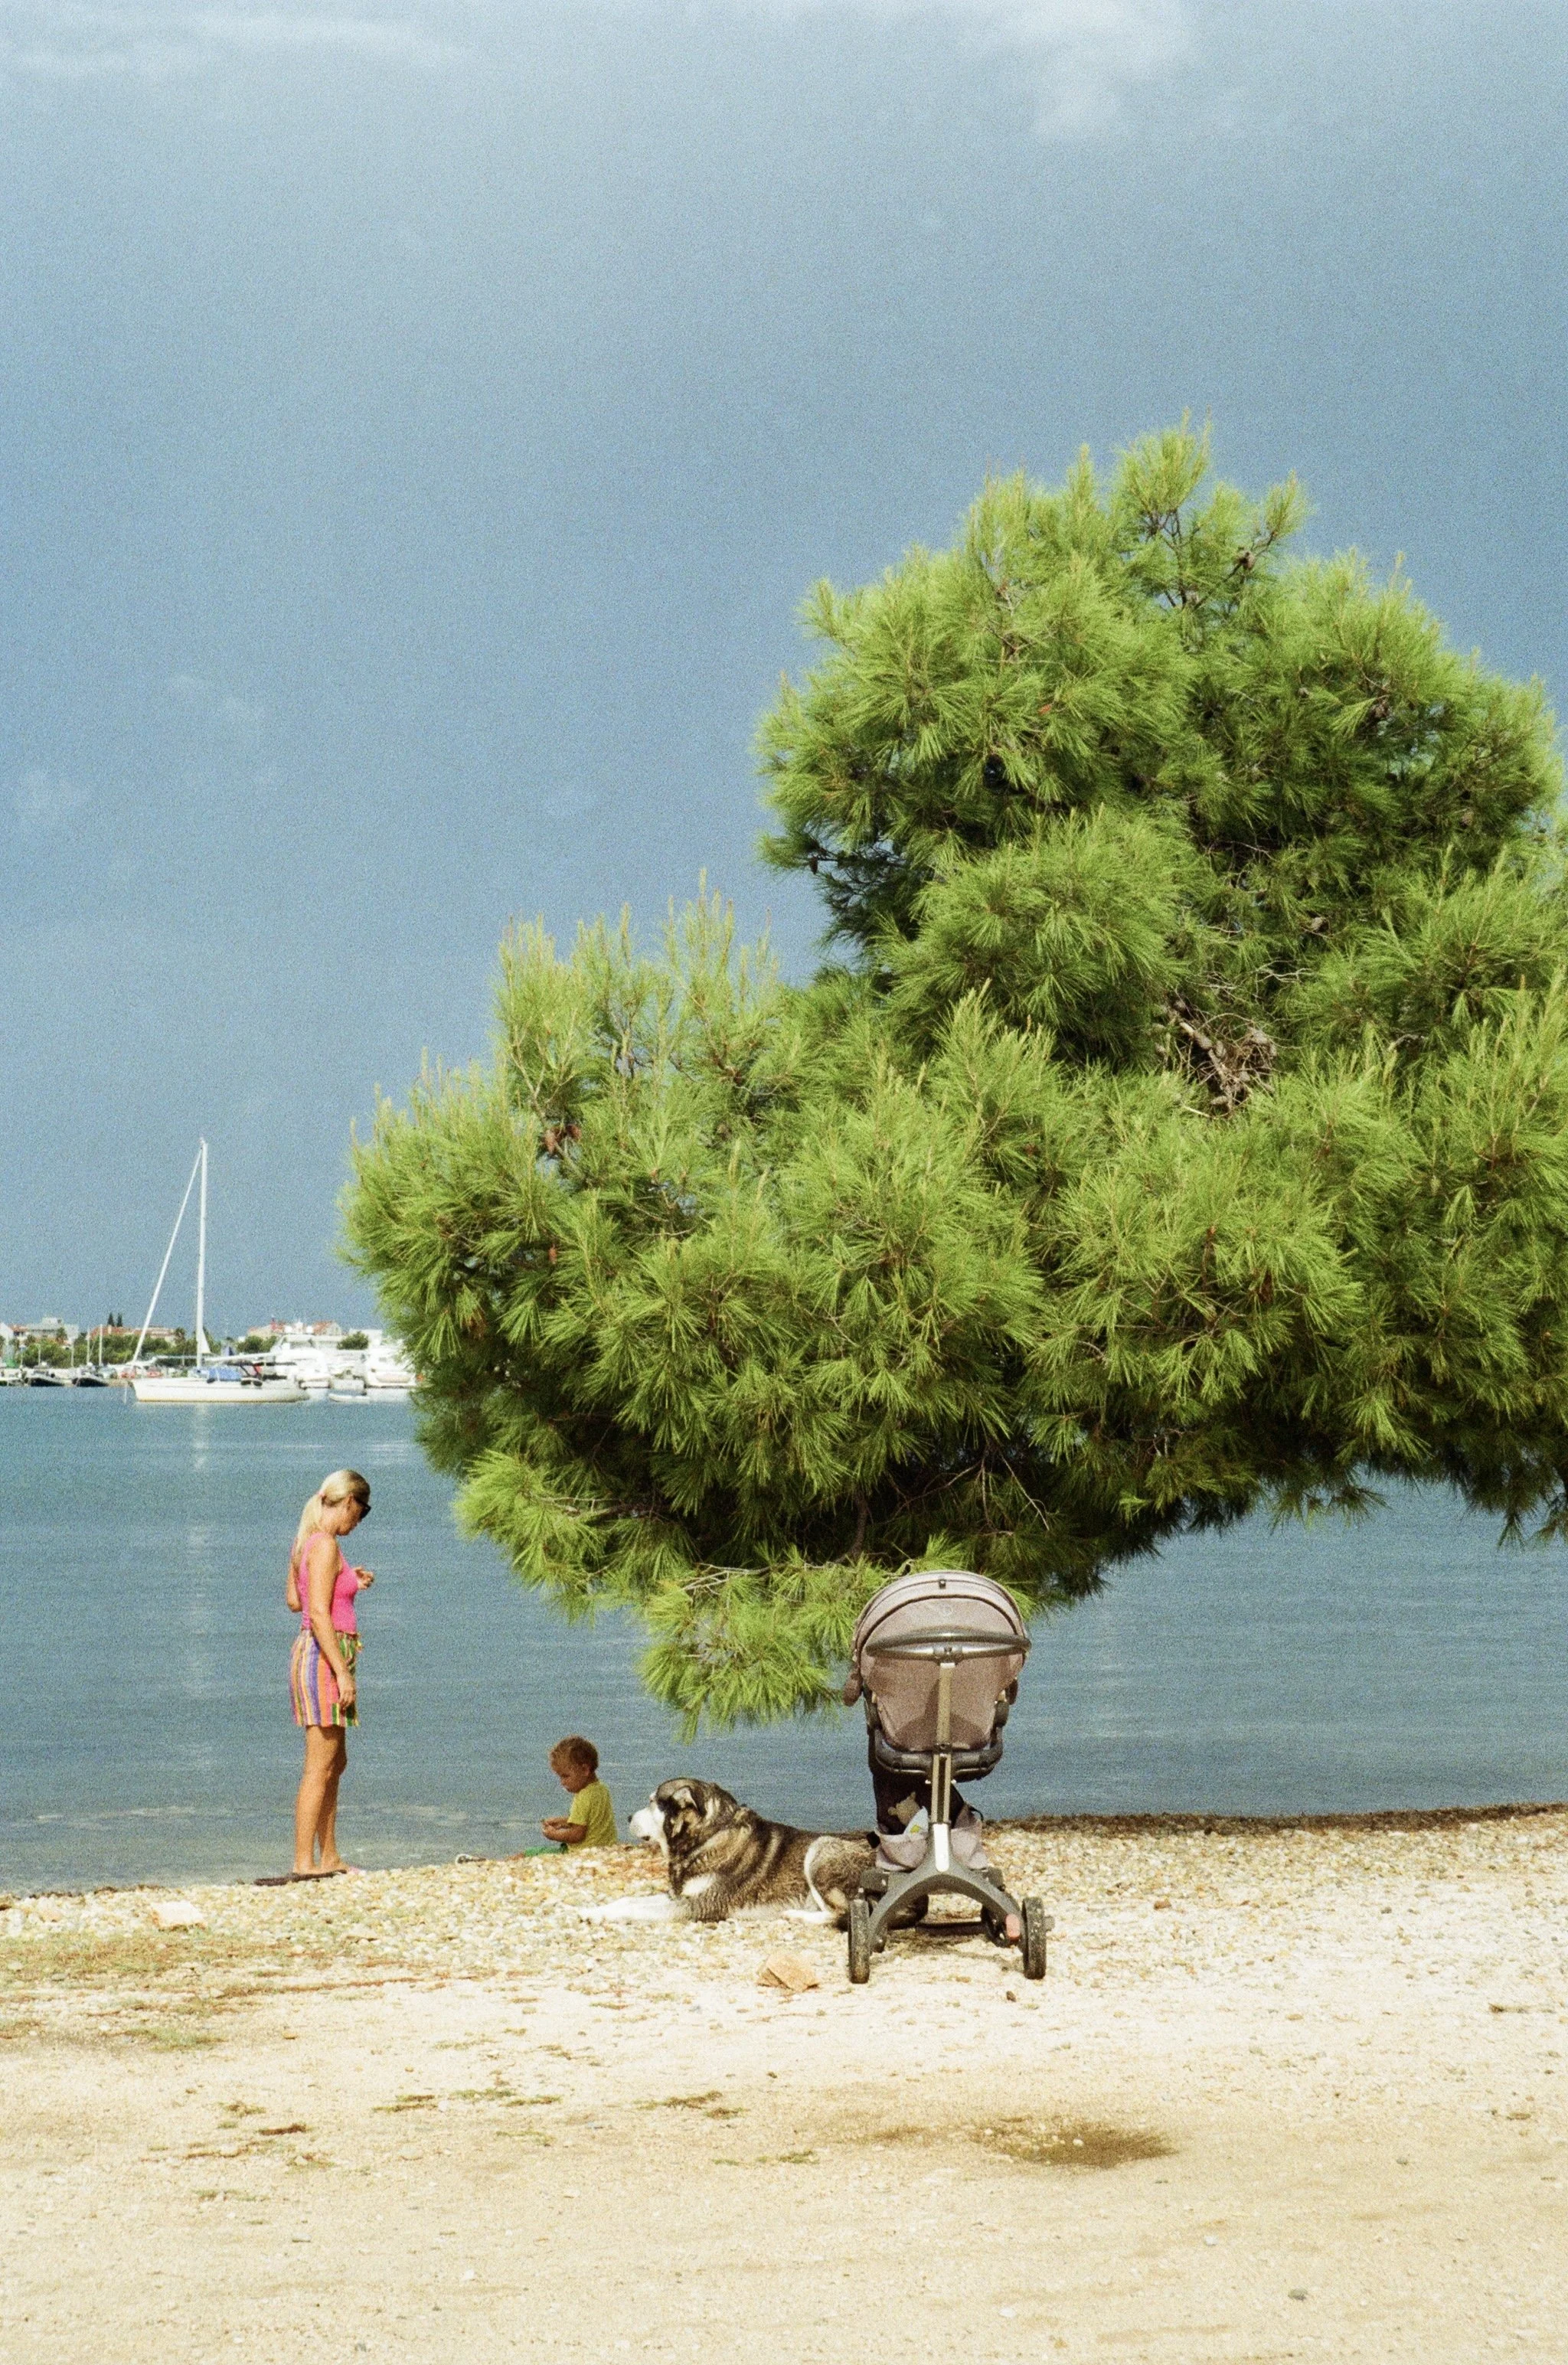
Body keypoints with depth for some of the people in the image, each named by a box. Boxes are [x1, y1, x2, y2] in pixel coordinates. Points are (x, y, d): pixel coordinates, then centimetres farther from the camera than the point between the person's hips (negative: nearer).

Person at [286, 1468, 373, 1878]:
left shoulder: (306, 1542, 13)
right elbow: (319, 1614, -21)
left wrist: (349, 1582, 22)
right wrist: (343, 1673, -21)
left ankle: (329, 1859, 20)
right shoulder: (325, 1544, -16)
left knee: (335, 1763, 15)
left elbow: (294, 1600, 22)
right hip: (325, 1654, -10)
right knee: (320, 1766, -8)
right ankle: (304, 1863, -7)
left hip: (311, 1650, 10)